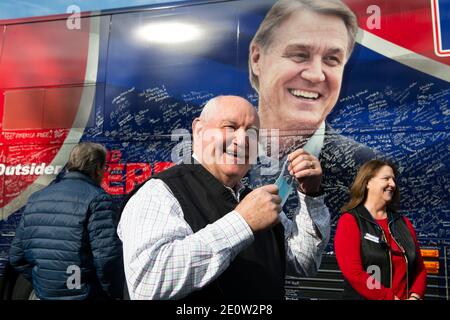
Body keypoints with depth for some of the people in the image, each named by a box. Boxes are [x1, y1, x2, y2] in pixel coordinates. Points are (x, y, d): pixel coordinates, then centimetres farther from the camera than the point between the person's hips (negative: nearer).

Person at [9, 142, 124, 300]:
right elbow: (107, 259, -23)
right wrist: (116, 293, -8)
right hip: (87, 295, -6)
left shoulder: (36, 198, 6)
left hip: (45, 294, 6)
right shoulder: (96, 199, -16)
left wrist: (42, 284, 16)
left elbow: (17, 256, 9)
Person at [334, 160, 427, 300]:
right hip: (365, 298, -5)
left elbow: (419, 267, 6)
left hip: (407, 297, 5)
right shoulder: (349, 221, -12)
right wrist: (392, 298, -19)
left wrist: (415, 296, -11)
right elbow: (354, 273, -20)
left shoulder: (404, 222, 6)